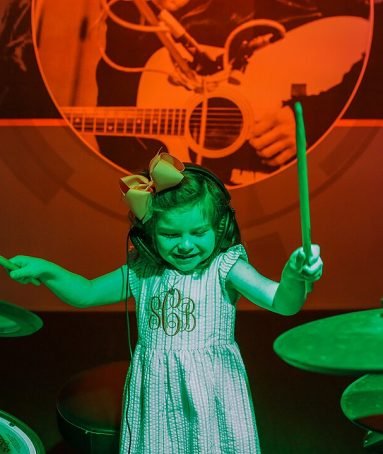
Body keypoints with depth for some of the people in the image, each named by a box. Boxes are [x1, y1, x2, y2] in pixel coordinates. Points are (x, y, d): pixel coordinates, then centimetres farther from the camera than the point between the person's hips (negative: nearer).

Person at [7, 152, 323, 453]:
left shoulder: (225, 267, -12)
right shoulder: (143, 272, 0)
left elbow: (281, 302, -24)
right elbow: (86, 294, 9)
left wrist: (294, 277, -47)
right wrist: (45, 270, -7)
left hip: (212, 395, -3)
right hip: (156, 397, 4)